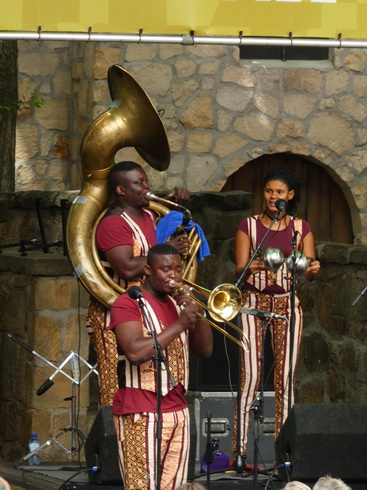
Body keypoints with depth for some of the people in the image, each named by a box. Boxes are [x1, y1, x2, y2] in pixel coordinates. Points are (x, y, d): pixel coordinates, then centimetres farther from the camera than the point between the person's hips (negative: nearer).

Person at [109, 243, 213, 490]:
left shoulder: (178, 303, 17)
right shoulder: (128, 303, -6)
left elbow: (205, 350, 14)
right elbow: (135, 352, -21)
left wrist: (197, 316, -3)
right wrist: (180, 324, -19)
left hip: (178, 411, 7)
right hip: (142, 414, -7)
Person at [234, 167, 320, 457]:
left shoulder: (301, 228, 8)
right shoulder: (248, 226, 3)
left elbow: (309, 274, 4)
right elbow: (239, 270, -3)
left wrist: (313, 270, -19)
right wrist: (250, 267, -26)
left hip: (288, 305, 2)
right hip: (254, 302, -2)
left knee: (286, 377, -2)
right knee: (250, 375, -10)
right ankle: (240, 449, -10)